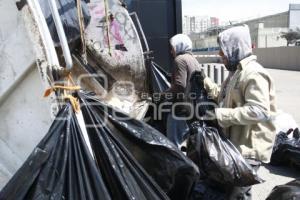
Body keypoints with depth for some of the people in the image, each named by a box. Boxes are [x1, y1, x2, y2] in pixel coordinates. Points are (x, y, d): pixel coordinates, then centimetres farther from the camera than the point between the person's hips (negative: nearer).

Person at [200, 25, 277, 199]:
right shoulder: (237, 71, 13)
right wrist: (206, 81, 12)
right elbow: (225, 97, 22)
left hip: (249, 148, -10)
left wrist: (219, 114, -28)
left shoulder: (254, 74, -20)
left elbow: (260, 111, -30)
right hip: (236, 144, 10)